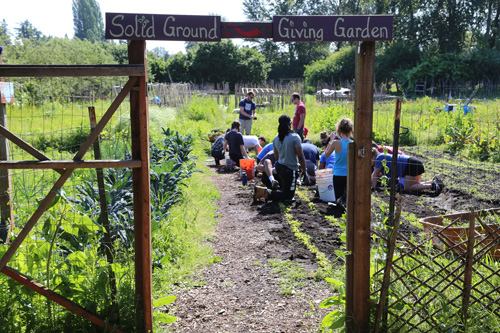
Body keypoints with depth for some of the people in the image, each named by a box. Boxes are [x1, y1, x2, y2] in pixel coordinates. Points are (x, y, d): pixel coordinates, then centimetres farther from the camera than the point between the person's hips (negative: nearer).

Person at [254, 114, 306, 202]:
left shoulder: (276, 139, 3)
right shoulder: (295, 137, -16)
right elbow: (300, 156, -15)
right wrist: (304, 169, -1)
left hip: (279, 166, 7)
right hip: (290, 170, -7)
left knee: (284, 188, 32)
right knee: (288, 195, 0)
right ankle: (267, 193, -19)